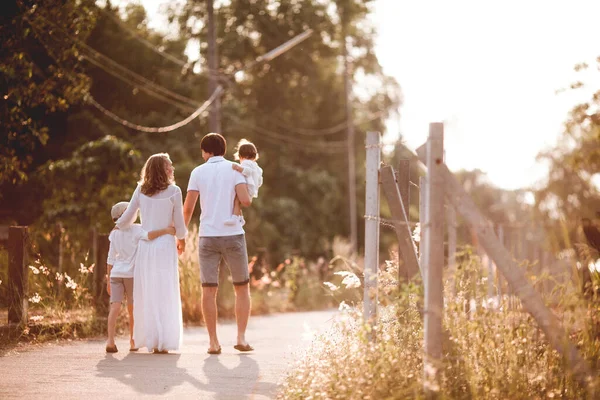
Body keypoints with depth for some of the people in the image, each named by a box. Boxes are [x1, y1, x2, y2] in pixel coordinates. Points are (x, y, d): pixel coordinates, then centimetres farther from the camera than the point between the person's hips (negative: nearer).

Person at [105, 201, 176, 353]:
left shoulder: (114, 234, 8)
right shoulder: (136, 229, -7)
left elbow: (111, 259, 9)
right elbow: (148, 235, -30)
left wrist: (108, 280, 13)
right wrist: (166, 230, -29)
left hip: (116, 273, 3)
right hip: (132, 274, -3)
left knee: (115, 307, -6)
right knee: (133, 309, 9)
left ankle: (110, 340, -20)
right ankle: (133, 342, 17)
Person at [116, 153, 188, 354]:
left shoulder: (140, 191, 5)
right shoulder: (173, 191, -4)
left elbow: (126, 219, 8)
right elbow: (180, 226, -3)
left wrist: (118, 226, 30)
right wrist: (181, 238, 18)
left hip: (145, 247, 3)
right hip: (165, 247, -3)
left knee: (145, 295, 8)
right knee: (164, 295, 1)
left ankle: (147, 339, 10)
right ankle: (162, 342, -2)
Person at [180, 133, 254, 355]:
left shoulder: (198, 172, 5)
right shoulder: (235, 169, 1)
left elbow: (188, 207, 1)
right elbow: (245, 200, -13)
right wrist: (249, 197, 12)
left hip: (208, 236, 1)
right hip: (233, 235, -1)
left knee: (209, 290, 4)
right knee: (242, 288, 11)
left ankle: (213, 342, 1)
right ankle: (241, 338, 3)